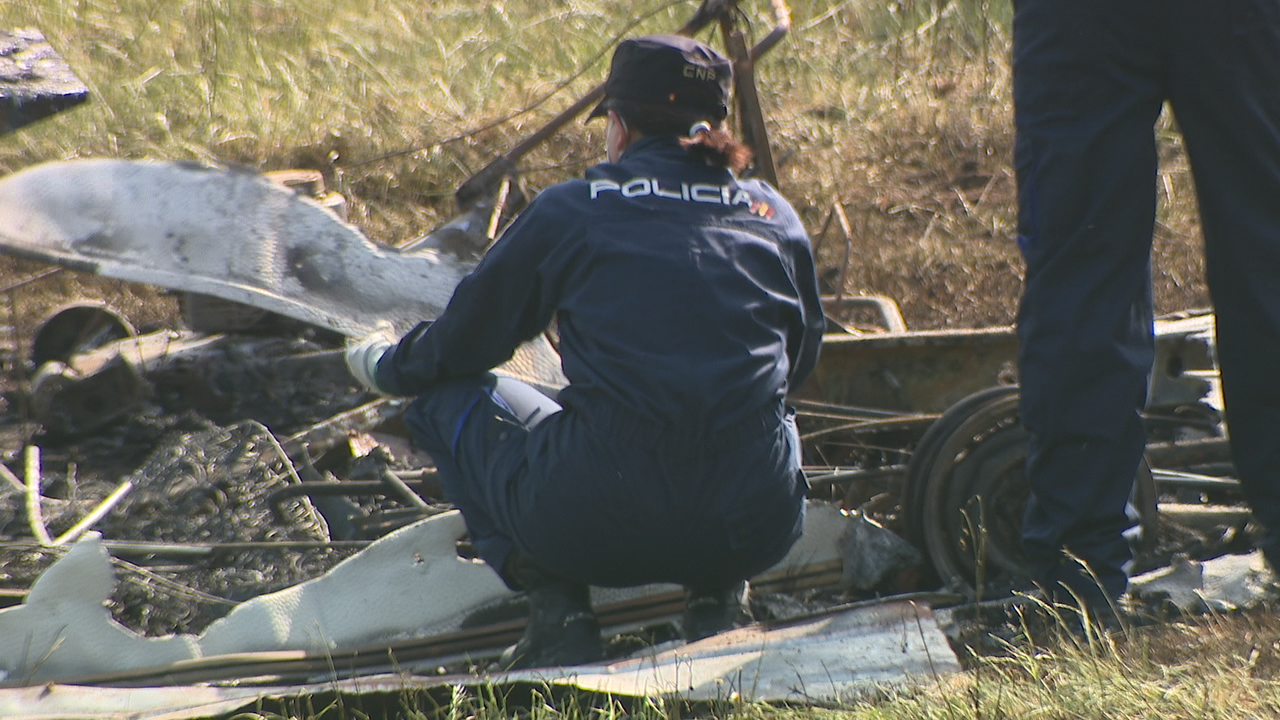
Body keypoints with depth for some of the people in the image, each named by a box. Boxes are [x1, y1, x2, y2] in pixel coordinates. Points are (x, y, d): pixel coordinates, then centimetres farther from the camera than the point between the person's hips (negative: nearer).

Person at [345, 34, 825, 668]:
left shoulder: (567, 212, 5)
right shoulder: (774, 217, 13)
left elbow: (459, 345, 17)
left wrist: (388, 365, 41)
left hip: (601, 529, -3)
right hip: (758, 531, 4)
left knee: (447, 398, 24)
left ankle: (557, 614, 7)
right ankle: (718, 600, 14)